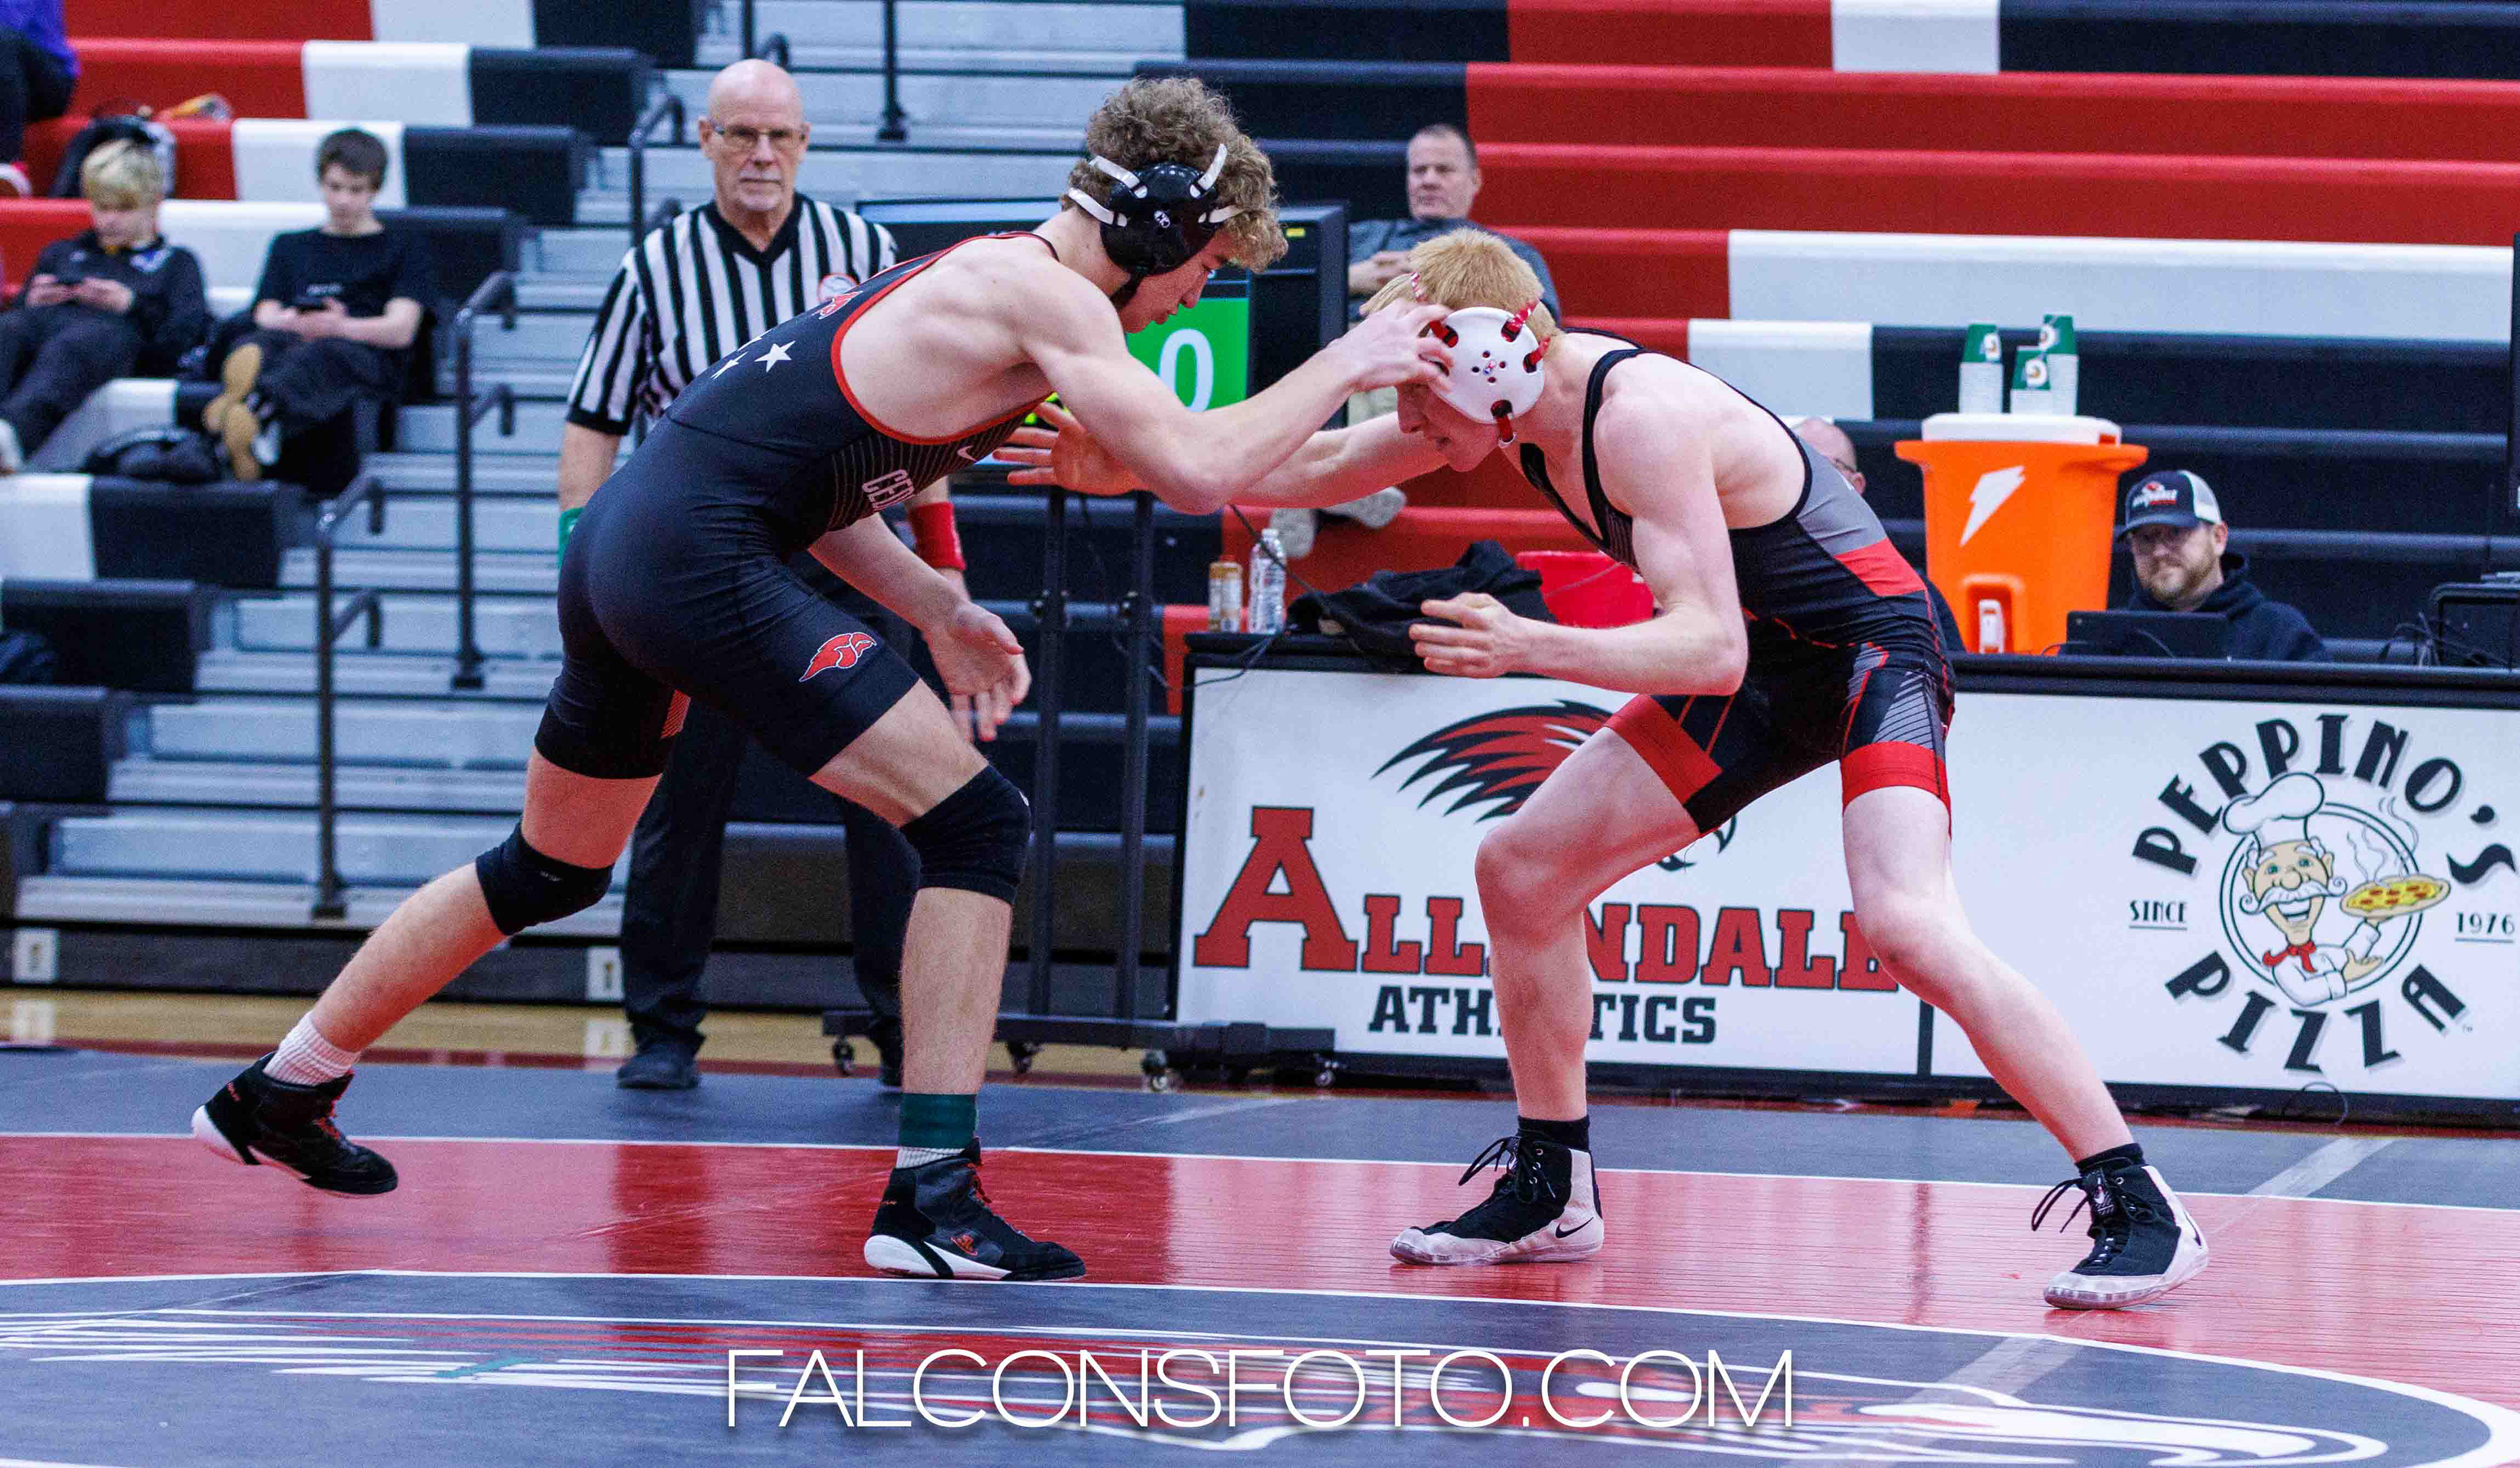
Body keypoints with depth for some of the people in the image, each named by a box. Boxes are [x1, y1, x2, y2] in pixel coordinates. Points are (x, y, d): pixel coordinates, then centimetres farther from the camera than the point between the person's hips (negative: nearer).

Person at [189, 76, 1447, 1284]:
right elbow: (1196, 465, -18)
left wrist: (940, 613, 20)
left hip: (619, 544, 10)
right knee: (976, 823, -8)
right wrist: (1345, 365, -5)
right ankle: (931, 1196, -12)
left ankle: (281, 1094, 39)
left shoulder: (974, 275, 20)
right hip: (702, 558, -10)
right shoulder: (1040, 292, -8)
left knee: (553, 871, 27)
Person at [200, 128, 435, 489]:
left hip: (368, 356, -3)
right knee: (245, 333, -35)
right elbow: (266, 315, 18)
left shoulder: (404, 247, 23)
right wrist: (292, 323, -9)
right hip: (289, 342, 3)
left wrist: (338, 327, -13)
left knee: (324, 355, -41)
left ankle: (262, 412, -73)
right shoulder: (291, 247, 33)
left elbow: (401, 329, 7)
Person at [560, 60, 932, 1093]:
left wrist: (940, 558, 9)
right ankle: (662, 1032, 11)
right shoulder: (656, 268, 1)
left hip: (846, 557, 0)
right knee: (679, 803, 1)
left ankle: (908, 1036, 4)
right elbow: (595, 425, 5)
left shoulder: (863, 252, 4)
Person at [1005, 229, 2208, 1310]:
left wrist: (1528, 649, -45)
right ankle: (1551, 1190, 20)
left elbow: (1708, 647, -36)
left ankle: (2137, 1207, -23)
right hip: (1762, 666, 9)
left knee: (1905, 923, -29)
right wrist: (1135, 468, 4)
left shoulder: (1642, 417, -30)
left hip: (1871, 648, -9)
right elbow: (1319, 469, 10)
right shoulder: (1507, 395, -4)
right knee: (1521, 867, 7)